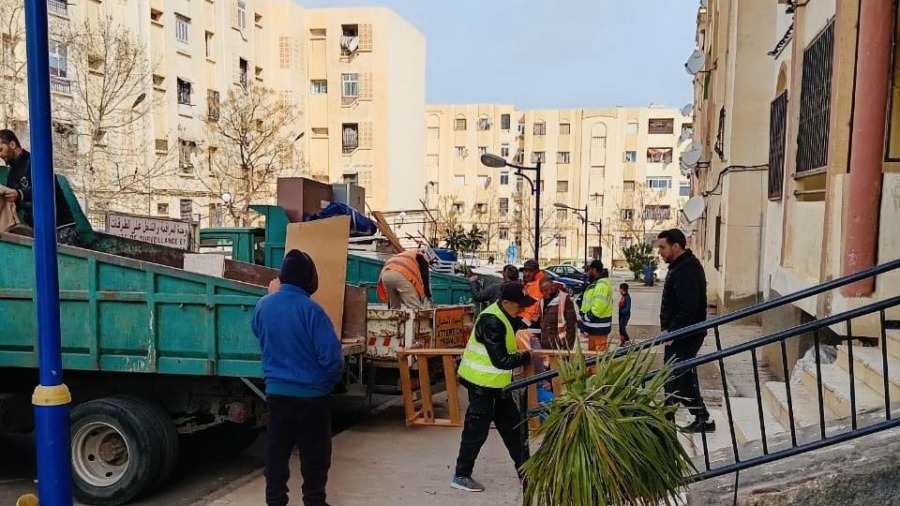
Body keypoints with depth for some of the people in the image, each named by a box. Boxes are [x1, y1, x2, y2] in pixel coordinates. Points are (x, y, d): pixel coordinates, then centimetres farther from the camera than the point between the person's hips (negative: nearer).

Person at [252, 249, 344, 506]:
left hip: (276, 391, 5)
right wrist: (333, 380, 2)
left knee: (277, 451, 14)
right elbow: (330, 355, -19)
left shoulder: (263, 305, -3)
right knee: (314, 455, 9)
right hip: (311, 394, -5)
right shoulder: (311, 309, -20)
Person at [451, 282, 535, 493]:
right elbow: (501, 361, -25)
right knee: (477, 430, 0)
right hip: (482, 382, -10)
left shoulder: (502, 315, 5)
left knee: (511, 424, 15)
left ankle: (525, 470, 26)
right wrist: (527, 356, -14)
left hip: (495, 382, 10)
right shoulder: (492, 322, -26)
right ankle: (461, 476, 13)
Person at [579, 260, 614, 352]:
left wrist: (584, 319, -15)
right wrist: (585, 321, 11)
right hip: (593, 326, 11)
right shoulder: (595, 284, 15)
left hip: (598, 328, -11)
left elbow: (598, 308, -26)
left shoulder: (602, 284, -19)